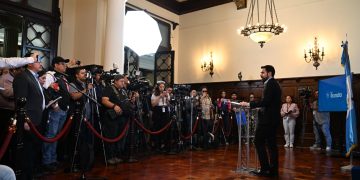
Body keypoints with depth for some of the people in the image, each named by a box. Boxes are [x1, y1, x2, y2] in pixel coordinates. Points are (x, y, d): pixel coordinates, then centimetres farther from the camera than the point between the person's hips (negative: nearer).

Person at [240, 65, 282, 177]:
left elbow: (265, 101, -23)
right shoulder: (274, 84, 19)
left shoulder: (270, 83, -12)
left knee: (259, 142, -5)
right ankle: (273, 169, 15)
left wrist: (249, 104, -20)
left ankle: (265, 169, -3)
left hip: (267, 118, -10)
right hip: (273, 118, 10)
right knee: (271, 143, 11)